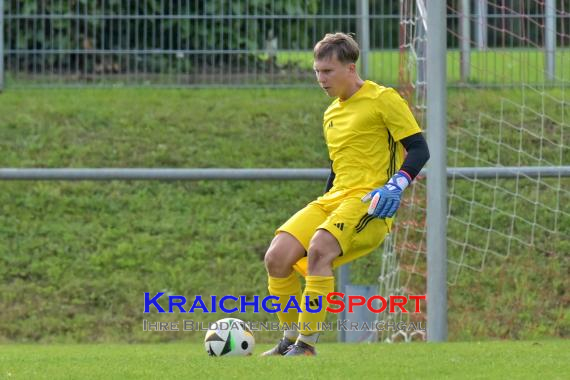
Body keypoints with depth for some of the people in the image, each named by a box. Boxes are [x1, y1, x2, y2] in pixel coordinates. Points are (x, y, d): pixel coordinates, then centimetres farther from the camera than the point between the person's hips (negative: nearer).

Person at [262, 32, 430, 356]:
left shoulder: (383, 99, -2)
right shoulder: (331, 114, 21)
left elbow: (419, 149, -7)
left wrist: (395, 186, -21)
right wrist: (324, 205, 23)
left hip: (370, 202, -8)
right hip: (334, 198, 8)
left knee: (319, 249, -33)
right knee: (277, 256, -13)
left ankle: (307, 345, -29)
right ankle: (290, 340, -1)